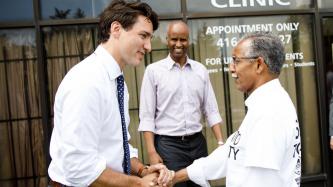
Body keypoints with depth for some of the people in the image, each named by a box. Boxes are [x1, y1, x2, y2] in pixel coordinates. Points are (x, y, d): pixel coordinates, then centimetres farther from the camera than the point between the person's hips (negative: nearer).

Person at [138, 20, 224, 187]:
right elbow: (147, 116, -5)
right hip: (168, 144, -3)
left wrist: (221, 143, 1)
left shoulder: (200, 70, 6)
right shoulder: (153, 70, -4)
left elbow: (211, 110, 9)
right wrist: (151, 152, -11)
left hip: (197, 142, 4)